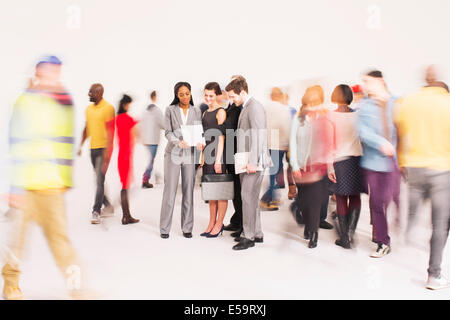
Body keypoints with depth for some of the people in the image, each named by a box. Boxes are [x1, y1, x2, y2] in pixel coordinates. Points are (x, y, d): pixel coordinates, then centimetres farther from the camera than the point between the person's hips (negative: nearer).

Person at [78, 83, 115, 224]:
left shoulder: (108, 108, -10)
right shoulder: (89, 109, 13)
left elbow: (110, 130, -15)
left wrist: (107, 150, -21)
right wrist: (80, 145, 15)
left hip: (103, 149, -8)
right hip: (93, 148, 8)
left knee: (100, 180, -9)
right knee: (98, 180, 13)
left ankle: (96, 212, -5)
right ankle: (108, 206, 27)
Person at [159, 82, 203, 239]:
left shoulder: (196, 111, 10)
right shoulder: (170, 110, 4)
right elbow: (168, 132, -1)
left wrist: (199, 142, -16)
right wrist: (178, 142, -21)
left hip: (189, 153, 2)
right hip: (173, 153, -2)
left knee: (188, 191, 4)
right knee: (170, 190, -2)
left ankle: (187, 227, 13)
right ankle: (165, 228, 8)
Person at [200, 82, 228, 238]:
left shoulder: (220, 112, -8)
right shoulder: (205, 113, 17)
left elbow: (221, 137, -13)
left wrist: (218, 159, -17)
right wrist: (202, 156, 16)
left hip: (217, 154, -8)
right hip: (207, 154, 8)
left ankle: (219, 225, 6)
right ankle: (211, 223, 20)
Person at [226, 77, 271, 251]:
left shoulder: (255, 107, -11)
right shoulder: (245, 108, 19)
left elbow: (258, 136, -19)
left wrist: (252, 161, -23)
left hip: (254, 161, -10)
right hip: (245, 161, 10)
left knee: (248, 197, -8)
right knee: (250, 197, 13)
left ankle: (249, 236, -1)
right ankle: (257, 233, 22)